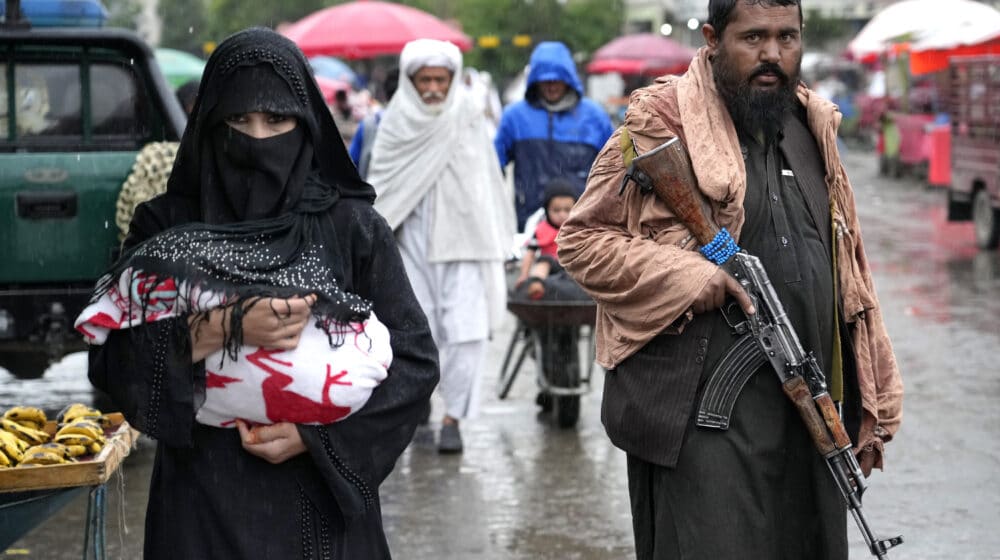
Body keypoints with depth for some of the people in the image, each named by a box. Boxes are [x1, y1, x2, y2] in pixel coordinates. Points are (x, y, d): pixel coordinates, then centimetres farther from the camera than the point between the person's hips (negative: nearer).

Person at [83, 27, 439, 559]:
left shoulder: (352, 227, -2)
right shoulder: (166, 229, 0)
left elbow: (416, 361, -4)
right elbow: (108, 360, -8)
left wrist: (314, 435, -14)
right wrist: (223, 328, -19)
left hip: (323, 502, 0)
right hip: (203, 503, 0)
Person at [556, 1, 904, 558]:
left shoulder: (813, 129, 15)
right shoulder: (661, 123, -5)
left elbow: (846, 269, 19)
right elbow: (581, 239, -4)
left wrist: (871, 406, 17)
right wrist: (691, 278, -17)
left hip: (809, 411, 6)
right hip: (704, 415, -6)